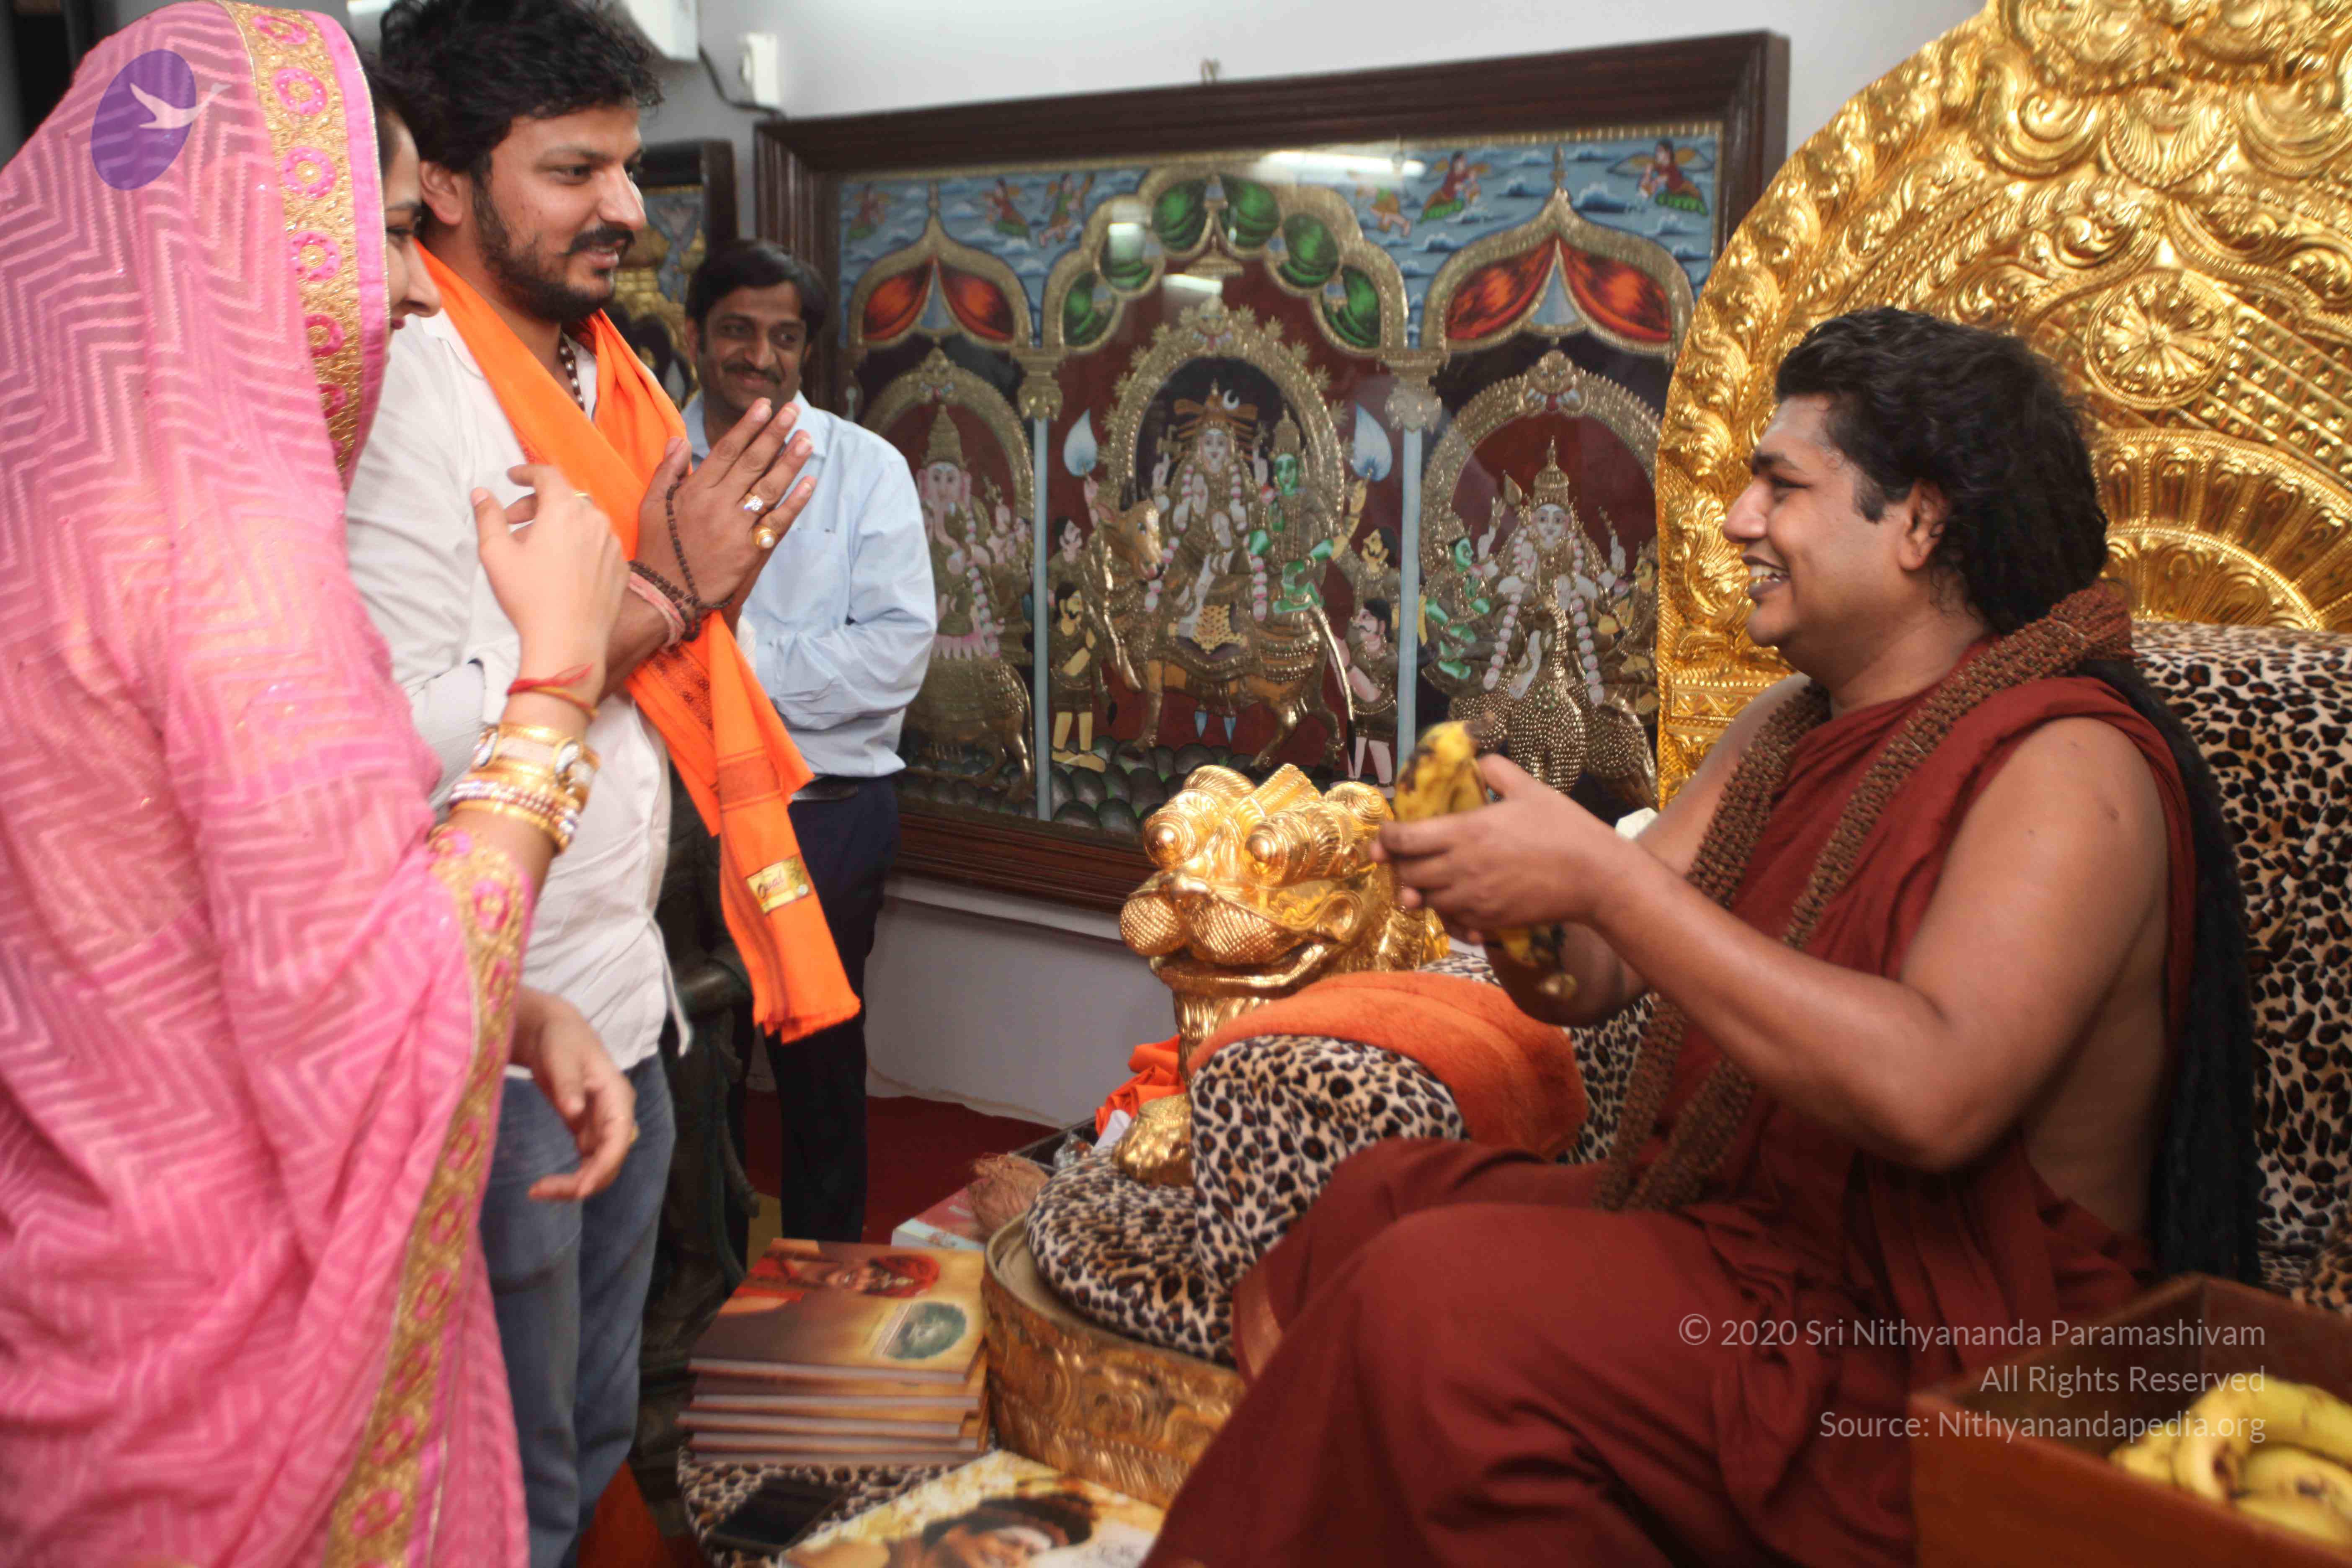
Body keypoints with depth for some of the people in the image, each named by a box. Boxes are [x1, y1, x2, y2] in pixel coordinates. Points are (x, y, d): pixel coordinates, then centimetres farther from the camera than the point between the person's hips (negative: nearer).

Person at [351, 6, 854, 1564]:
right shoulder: (401, 398, -17)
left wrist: (699, 589, 2)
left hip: (624, 992, 8)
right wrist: (657, 602, -22)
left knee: (597, 1440, 25)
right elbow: (402, 738, -26)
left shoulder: (609, 381, 10)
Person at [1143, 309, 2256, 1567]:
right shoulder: (1790, 726, 11)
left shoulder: (2069, 766, -17)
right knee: (1367, 1204, 4)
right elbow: (1589, 982, 9)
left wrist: (1602, 875, -31)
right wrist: (1510, 901, -14)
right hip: (1721, 1230, 9)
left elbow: (1930, 1096, -33)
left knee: (1436, 1296, -25)